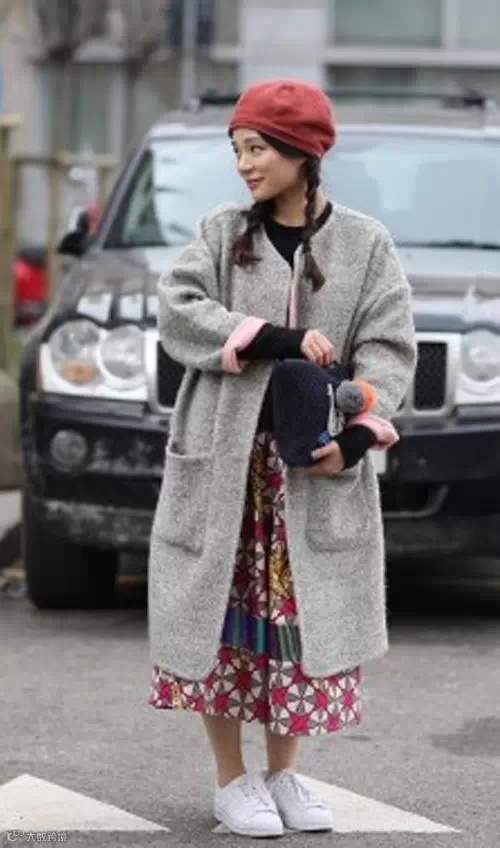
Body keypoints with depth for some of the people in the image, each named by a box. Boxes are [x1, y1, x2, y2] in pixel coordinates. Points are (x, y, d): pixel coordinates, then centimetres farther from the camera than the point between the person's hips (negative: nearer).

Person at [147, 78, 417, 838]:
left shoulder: (365, 244, 3)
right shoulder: (222, 234, 4)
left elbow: (389, 348, -2)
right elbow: (178, 311, -9)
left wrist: (356, 437, -17)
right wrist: (279, 339, -20)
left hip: (318, 465, 0)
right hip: (223, 460, 0)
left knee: (305, 615, 5)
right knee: (223, 615, 0)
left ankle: (284, 773, 20)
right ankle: (233, 780, 11)